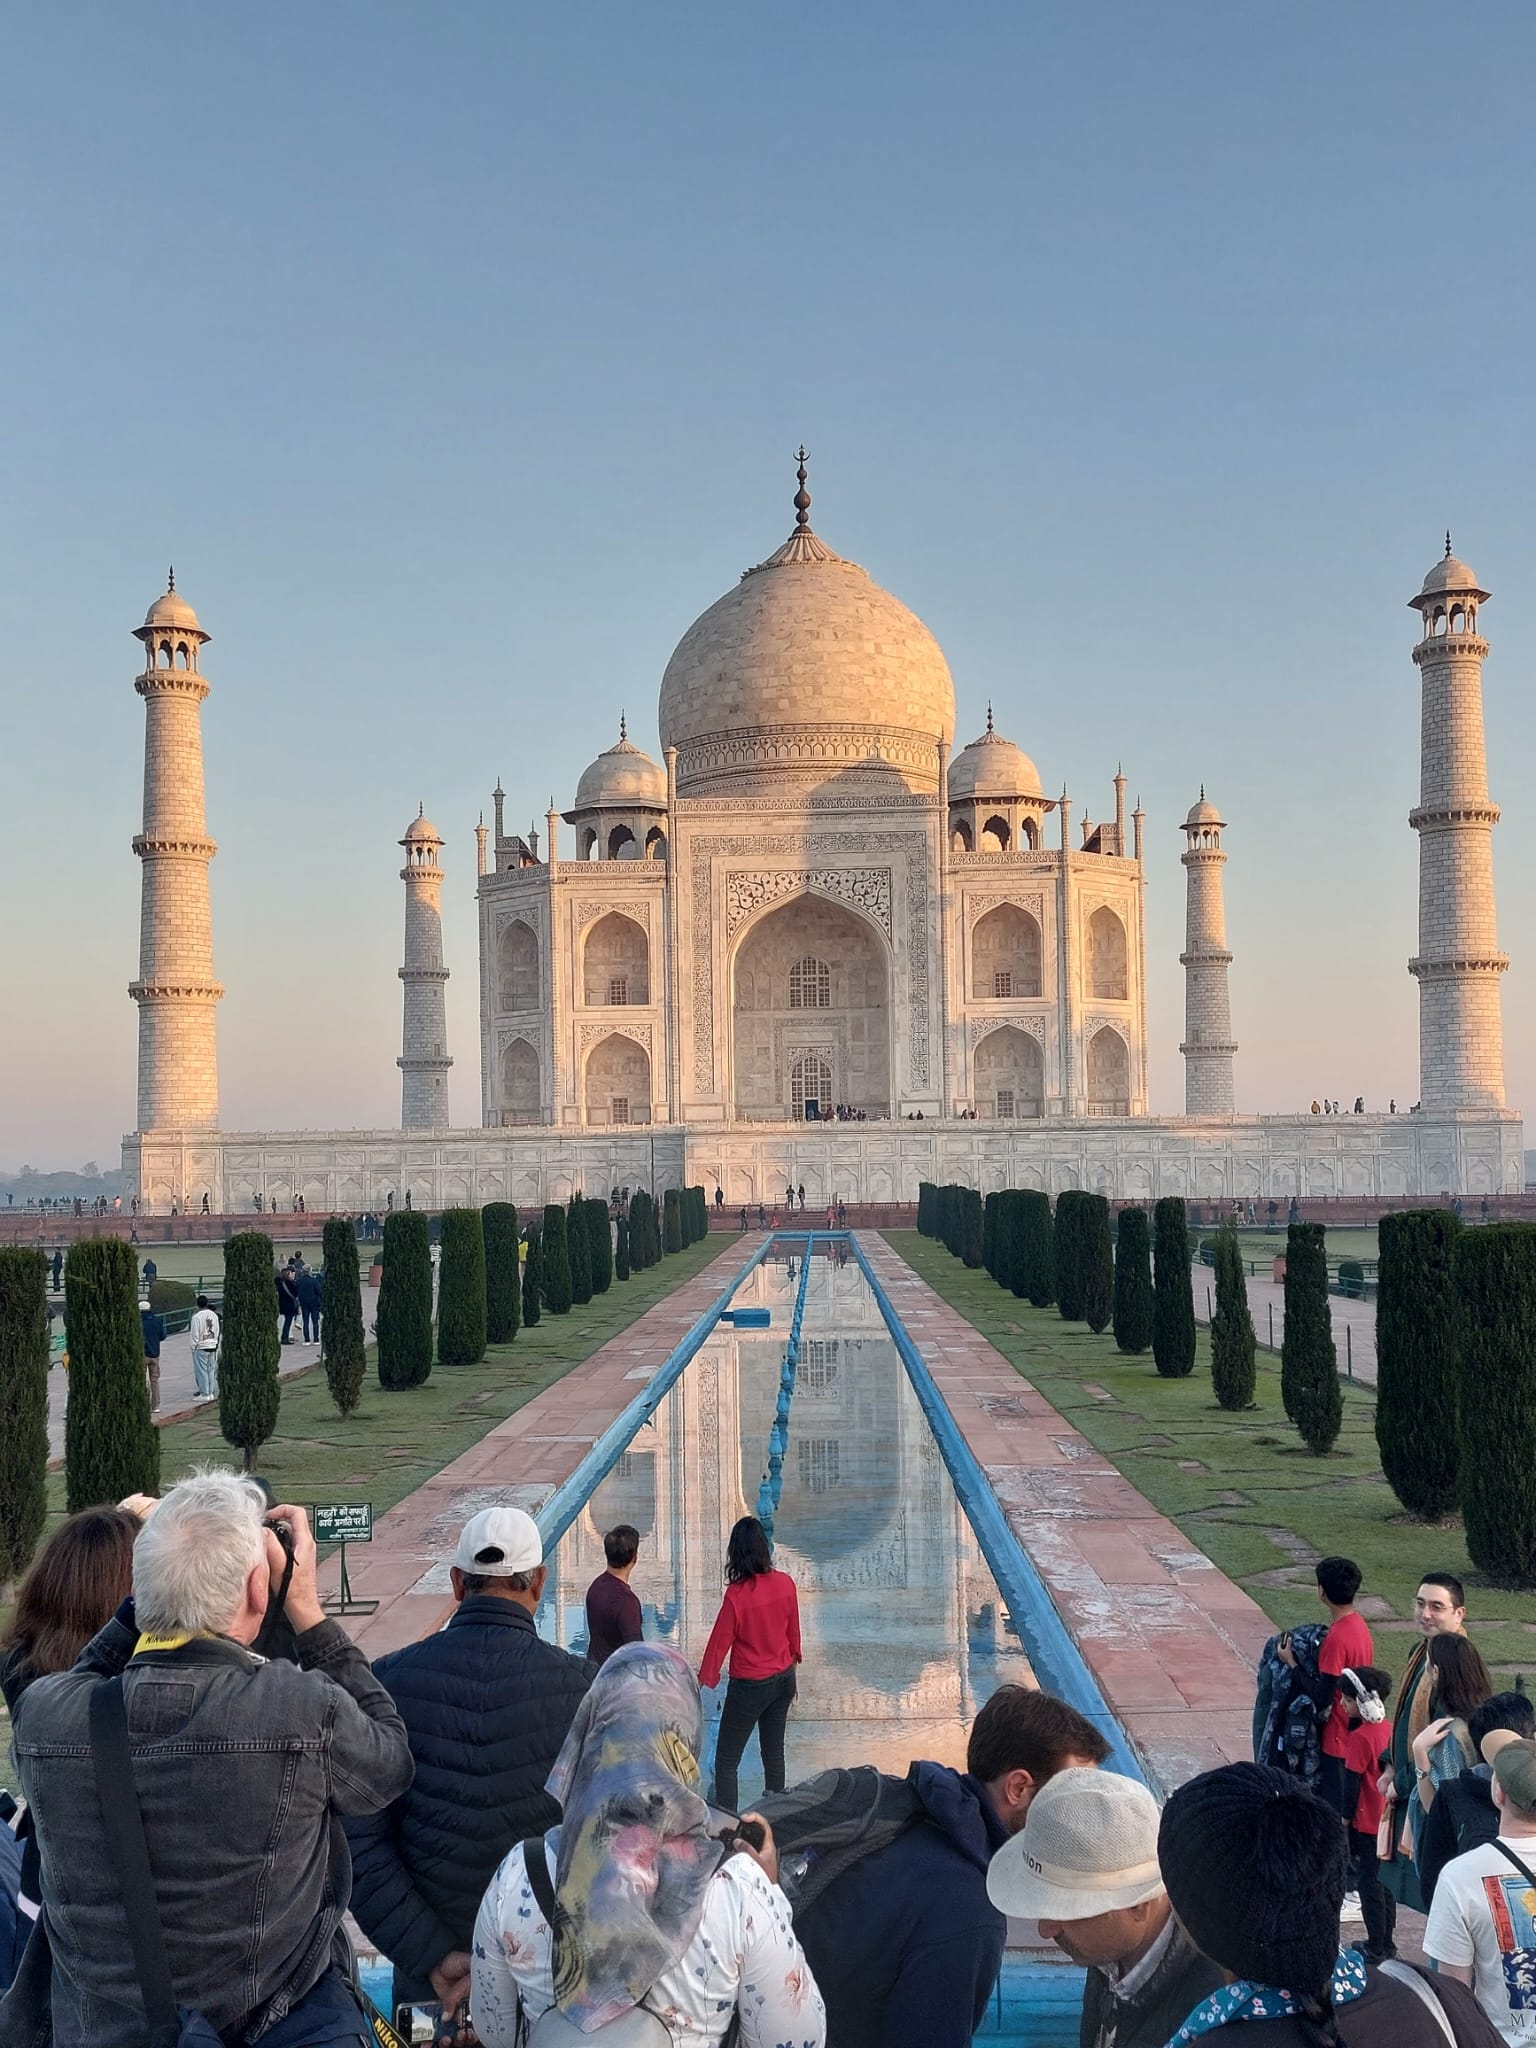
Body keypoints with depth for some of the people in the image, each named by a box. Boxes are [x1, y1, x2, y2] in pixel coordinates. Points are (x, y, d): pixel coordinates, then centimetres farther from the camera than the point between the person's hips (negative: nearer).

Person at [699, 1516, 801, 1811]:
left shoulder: (737, 1595, -24)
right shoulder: (785, 1583, -9)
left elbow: (719, 1643, -15)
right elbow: (793, 1632, 5)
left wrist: (703, 1684, -4)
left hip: (749, 1687, -6)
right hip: (783, 1679, 6)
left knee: (726, 1762, 5)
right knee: (774, 1753, 21)